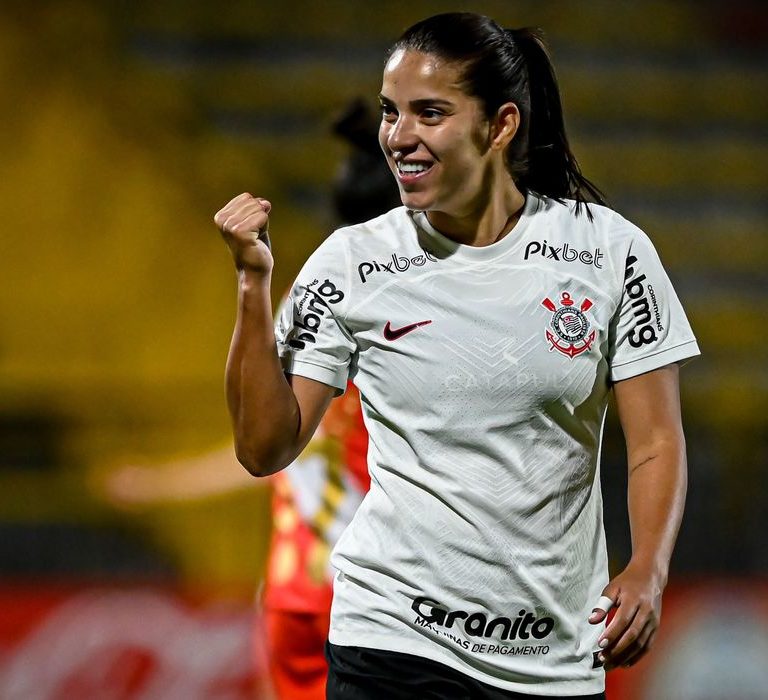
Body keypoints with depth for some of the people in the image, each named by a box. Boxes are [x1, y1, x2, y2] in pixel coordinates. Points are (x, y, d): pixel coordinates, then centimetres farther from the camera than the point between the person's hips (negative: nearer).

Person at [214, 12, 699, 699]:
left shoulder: (608, 250, -2)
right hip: (392, 637, 0)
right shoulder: (352, 262, -1)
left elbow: (656, 443, 1)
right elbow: (265, 448, -1)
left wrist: (648, 572, -16)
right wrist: (253, 285, -9)